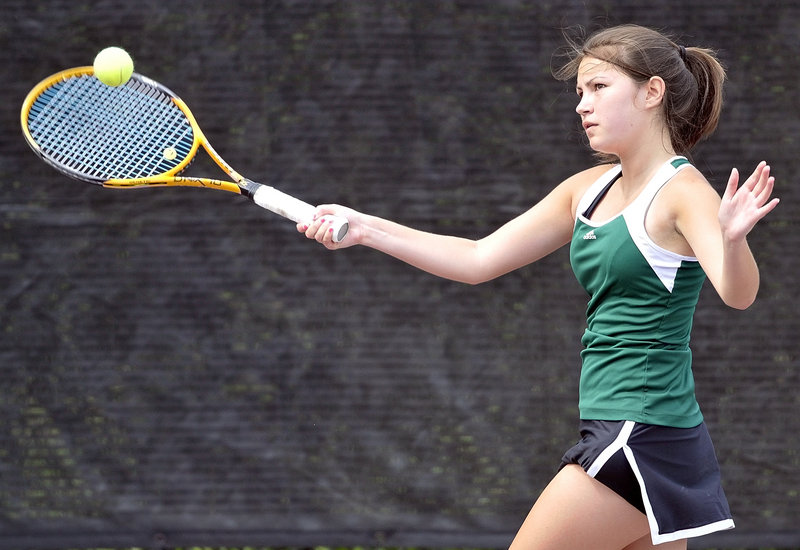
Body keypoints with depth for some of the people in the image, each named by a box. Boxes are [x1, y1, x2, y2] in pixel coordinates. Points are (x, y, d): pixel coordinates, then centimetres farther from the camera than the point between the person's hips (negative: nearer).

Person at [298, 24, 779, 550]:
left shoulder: (682, 191, -12)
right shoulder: (587, 190, 12)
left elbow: (737, 293, -28)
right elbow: (478, 260, 16)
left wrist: (731, 238, -50)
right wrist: (366, 228, 9)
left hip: (642, 436, -8)